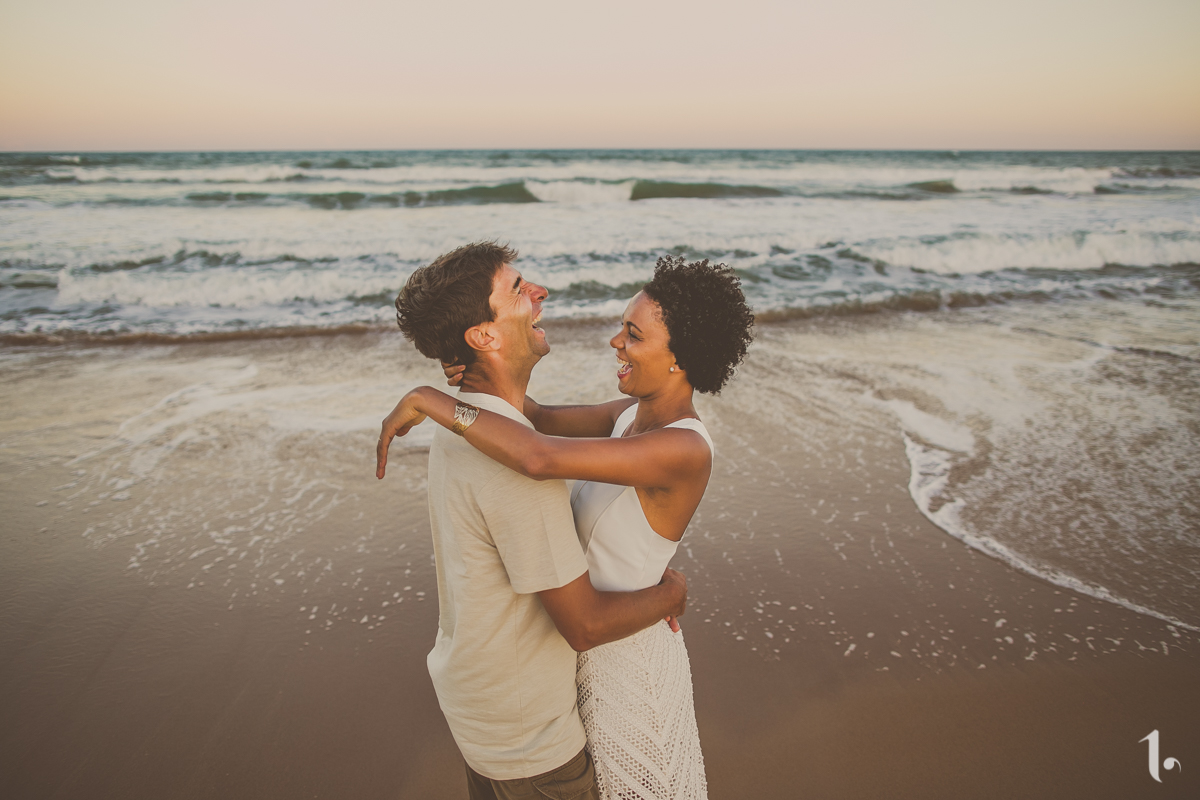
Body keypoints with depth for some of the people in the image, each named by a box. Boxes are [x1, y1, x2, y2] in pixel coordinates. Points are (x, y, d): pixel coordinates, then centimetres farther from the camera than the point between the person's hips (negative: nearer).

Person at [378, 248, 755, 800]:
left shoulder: (684, 449, -33)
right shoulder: (635, 413, -5)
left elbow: (542, 457, -45)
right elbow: (544, 420, 4)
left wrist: (428, 400, -35)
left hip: (625, 656, -8)